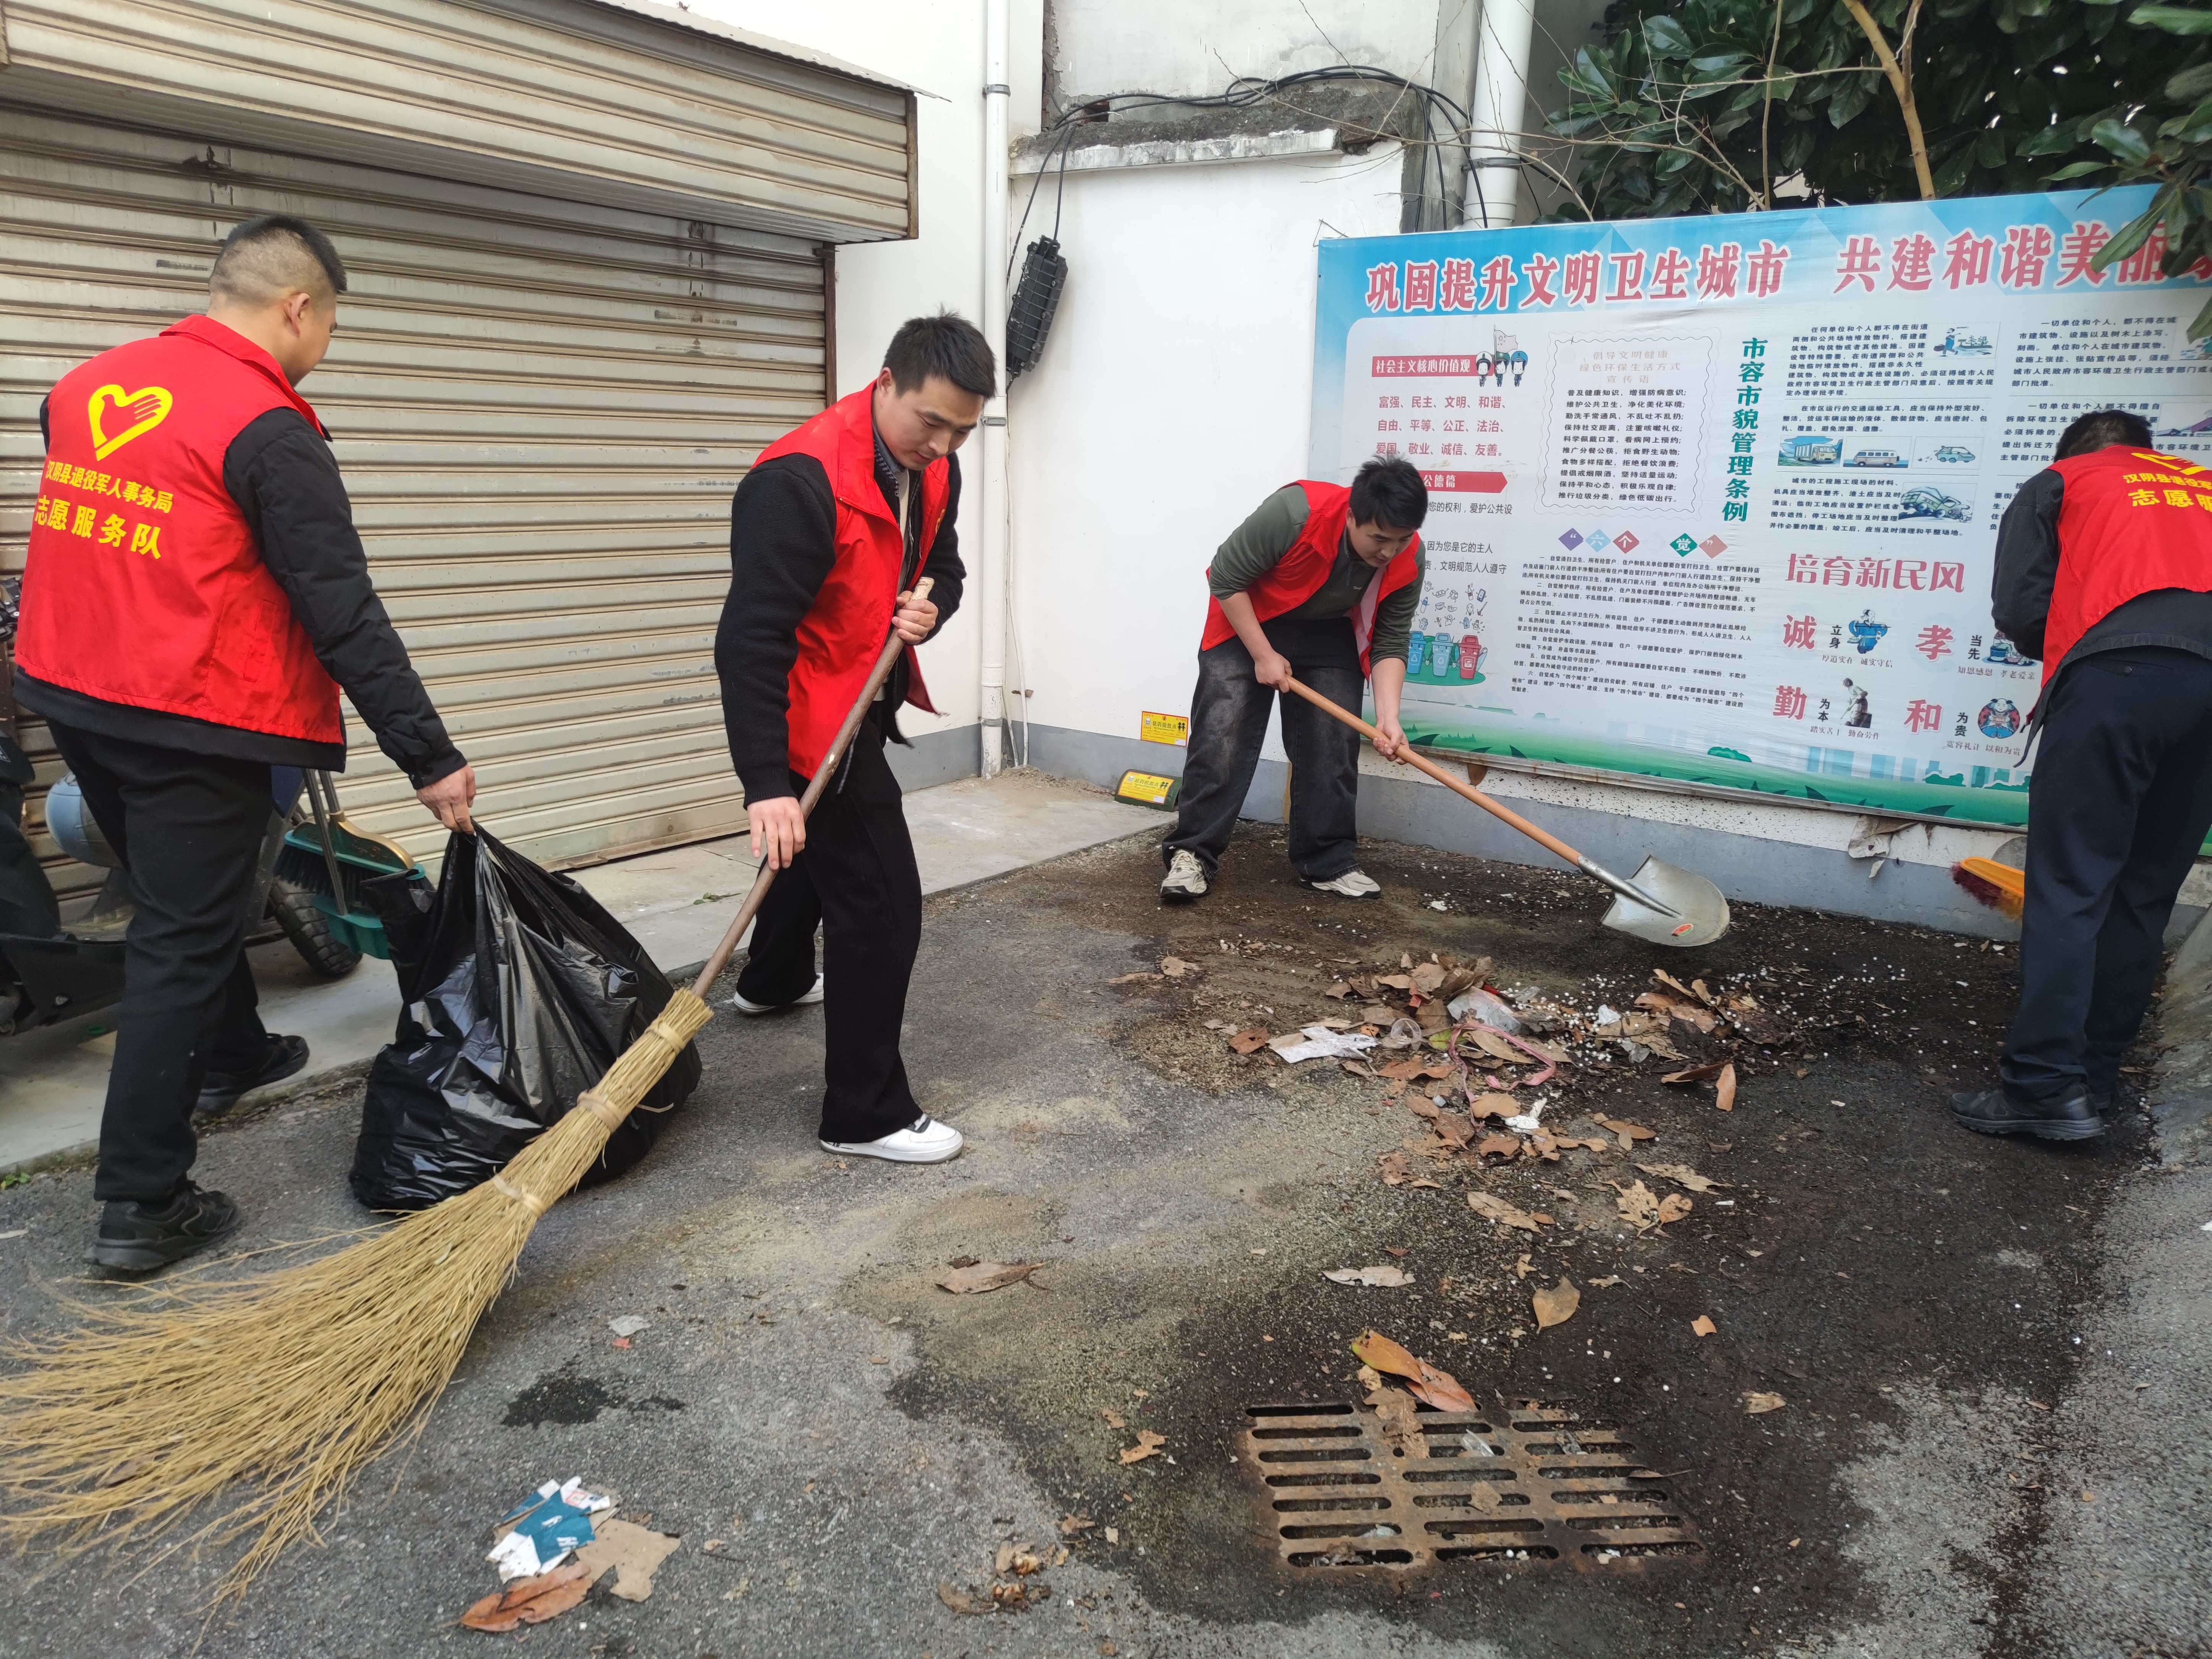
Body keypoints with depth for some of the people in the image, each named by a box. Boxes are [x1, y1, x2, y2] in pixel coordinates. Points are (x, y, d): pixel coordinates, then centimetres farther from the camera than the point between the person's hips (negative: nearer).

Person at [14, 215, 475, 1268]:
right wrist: (429, 757, -19)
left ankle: (229, 1057, 50)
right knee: (181, 943, 0)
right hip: (193, 723, -8)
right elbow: (342, 613, -21)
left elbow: (88, 541, 19)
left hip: (70, 696, 8)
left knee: (185, 897, 26)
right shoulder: (268, 430, -17)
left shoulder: (84, 385, 8)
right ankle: (141, 1206, 6)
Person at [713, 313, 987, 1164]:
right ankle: (865, 1115, 4)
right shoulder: (801, 479, -28)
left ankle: (774, 981, 59)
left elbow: (943, 567, 15)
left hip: (861, 705, 10)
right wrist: (766, 783, -38)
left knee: (825, 849, 30)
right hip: (812, 719, -10)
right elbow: (751, 639, -32)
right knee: (881, 899, -9)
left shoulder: (932, 469, -1)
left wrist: (930, 607, -11)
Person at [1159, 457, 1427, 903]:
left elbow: (1390, 644, -12)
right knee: (1221, 738, -10)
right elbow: (1225, 578, -24)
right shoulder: (1295, 512, -36)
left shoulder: (1408, 561, -21)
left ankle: (1328, 863, 11)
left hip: (1330, 635, 4)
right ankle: (1191, 855, -3)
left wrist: (1388, 717, -26)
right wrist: (1263, 655, -22)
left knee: (1333, 746, 0)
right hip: (1247, 622, -4)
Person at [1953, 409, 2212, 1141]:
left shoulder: (2058, 483, 19)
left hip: (2118, 675, -4)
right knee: (2143, 897, 10)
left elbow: (2020, 610, 8)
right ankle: (2095, 1077, 13)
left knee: (2068, 889, -6)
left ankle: (2045, 1086, -12)